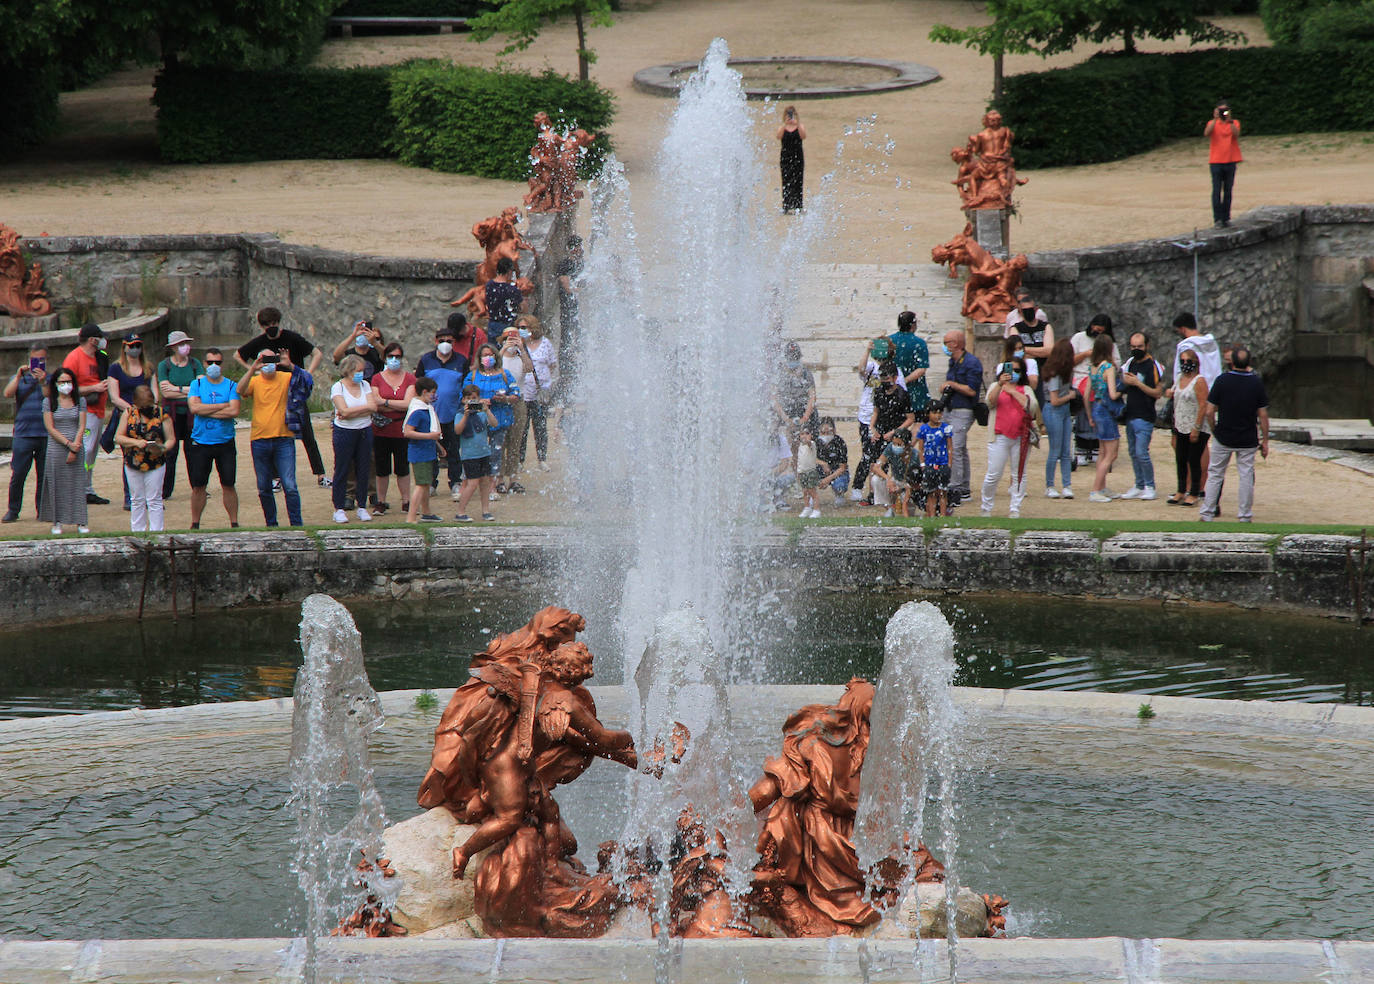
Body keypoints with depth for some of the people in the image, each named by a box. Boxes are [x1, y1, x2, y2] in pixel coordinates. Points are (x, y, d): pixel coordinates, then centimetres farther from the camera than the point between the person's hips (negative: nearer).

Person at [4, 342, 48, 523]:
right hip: (23, 434, 0)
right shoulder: (19, 378, 14)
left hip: (46, 434, 0)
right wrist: (19, 376, -11)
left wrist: (43, 382, -14)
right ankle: (13, 510, 6)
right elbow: (8, 394, -3)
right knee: (17, 474, -4)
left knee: (45, 475, 3)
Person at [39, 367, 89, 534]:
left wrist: (74, 449, -9)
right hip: (56, 448, -1)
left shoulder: (80, 401, 5)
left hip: (76, 447, 1)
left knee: (77, 483, 1)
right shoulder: (49, 401, 1)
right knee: (57, 484, 0)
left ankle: (80, 522, 4)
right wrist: (68, 444, -12)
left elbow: (82, 426, 0)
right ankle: (57, 522, 5)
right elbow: (50, 428, -5)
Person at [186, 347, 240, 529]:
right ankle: (195, 524, 14)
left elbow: (234, 411, -12)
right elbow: (194, 407, -12)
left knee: (228, 485, 0)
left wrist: (206, 410, -11)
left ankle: (234, 523, 7)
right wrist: (223, 406, -10)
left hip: (225, 443, 0)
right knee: (198, 486, 4)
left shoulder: (231, 385, 3)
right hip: (200, 444, 0)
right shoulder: (197, 384, 5)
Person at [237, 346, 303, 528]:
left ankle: (297, 524, -4)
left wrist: (290, 366, -31)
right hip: (260, 440, 2)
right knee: (264, 489, 9)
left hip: (284, 440, -2)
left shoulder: (285, 378, 2)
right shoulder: (255, 381, 3)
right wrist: (253, 369, -30)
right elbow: (240, 390, -17)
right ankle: (271, 524, 20)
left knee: (290, 486, -8)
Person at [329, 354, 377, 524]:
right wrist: (366, 407, -9)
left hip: (365, 432, 4)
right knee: (342, 470, -1)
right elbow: (344, 410, -17)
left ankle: (362, 507, 13)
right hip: (344, 433, -4)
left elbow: (373, 408, -5)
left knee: (364, 470, 4)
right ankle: (339, 509, 6)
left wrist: (351, 413, -14)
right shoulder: (337, 387, -4)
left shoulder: (365, 385, 8)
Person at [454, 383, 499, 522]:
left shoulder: (482, 414, 6)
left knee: (485, 481, 7)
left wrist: (487, 411, -18)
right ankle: (460, 512, -3)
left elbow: (495, 424, -7)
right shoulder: (460, 415, -3)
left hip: (484, 452, 5)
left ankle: (485, 511, 18)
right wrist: (466, 415, -26)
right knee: (473, 483, -10)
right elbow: (458, 430, -18)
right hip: (469, 454, -5)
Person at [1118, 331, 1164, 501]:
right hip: (1130, 415, 7)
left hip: (1144, 418, -7)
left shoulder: (1153, 366, -10)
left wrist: (1137, 383, -18)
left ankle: (1150, 487, 2)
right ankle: (1139, 485, 19)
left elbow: (1158, 393, -14)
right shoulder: (1130, 363, 12)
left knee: (1142, 453, -10)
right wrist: (1124, 382, 4)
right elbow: (1123, 386, 26)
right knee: (1133, 453, 11)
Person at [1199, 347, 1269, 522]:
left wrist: (1214, 430, 9)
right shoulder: (1256, 382, -5)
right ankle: (1245, 515, 9)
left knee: (1215, 474, 9)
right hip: (1248, 440, 0)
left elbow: (1210, 411, -8)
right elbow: (1263, 415, -4)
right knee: (1246, 475, 7)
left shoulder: (1222, 380, -8)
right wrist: (1265, 441, 4)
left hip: (1223, 438, 0)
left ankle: (1207, 513, 8)